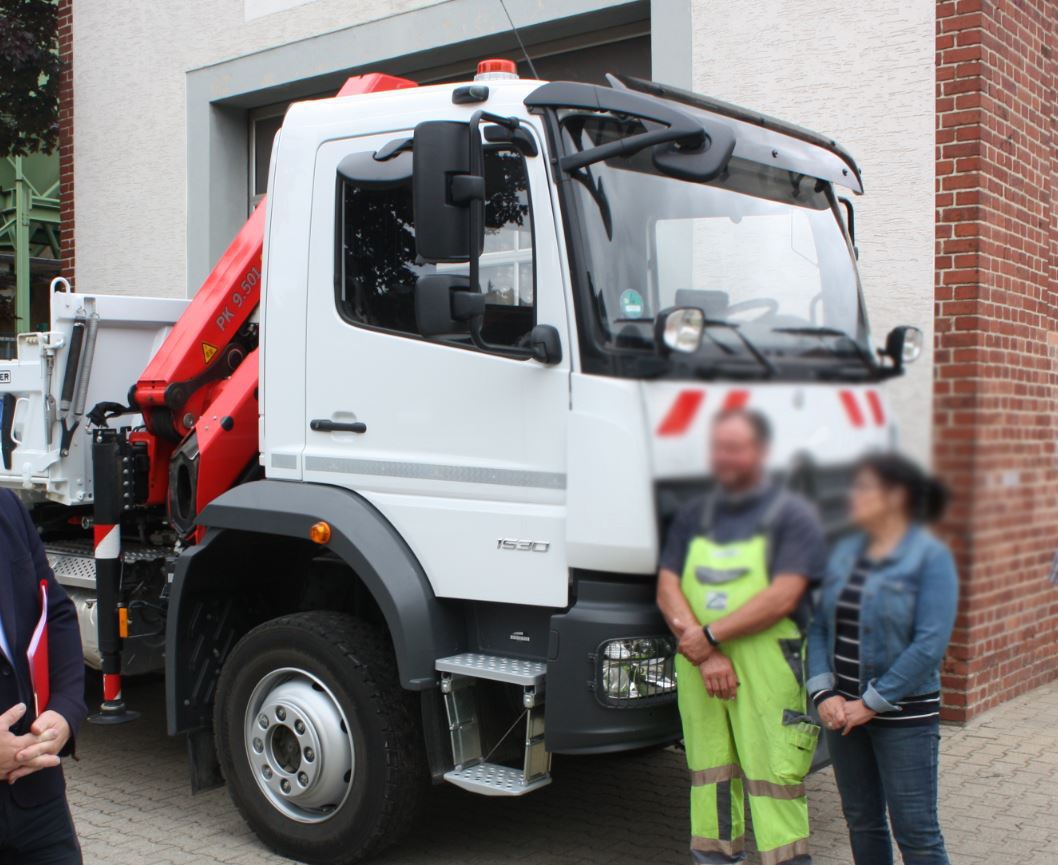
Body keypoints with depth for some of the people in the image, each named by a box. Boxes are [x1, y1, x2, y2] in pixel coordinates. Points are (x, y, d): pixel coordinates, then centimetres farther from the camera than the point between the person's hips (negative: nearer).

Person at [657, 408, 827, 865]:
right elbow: (667, 590, 4)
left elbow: (781, 598, -11)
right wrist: (705, 656, -10)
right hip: (698, 672, 5)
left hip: (769, 673, -4)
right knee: (710, 778, 10)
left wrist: (710, 635, -14)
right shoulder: (692, 516, 14)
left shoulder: (792, 515, 0)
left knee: (774, 785, -4)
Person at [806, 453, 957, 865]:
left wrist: (872, 703, -17)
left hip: (904, 716, -6)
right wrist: (824, 693, -6)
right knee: (862, 822, 15)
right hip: (842, 711, 6)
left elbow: (930, 643, -18)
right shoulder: (846, 552, 9)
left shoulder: (930, 556, -10)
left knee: (916, 832, -2)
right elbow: (819, 626, 8)